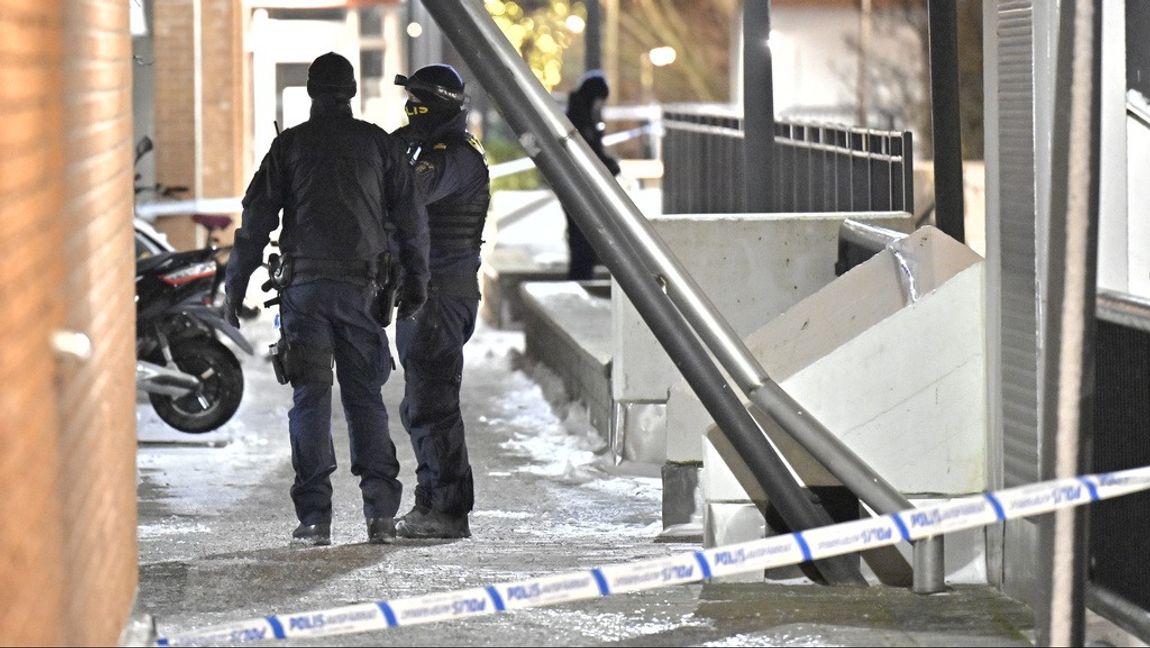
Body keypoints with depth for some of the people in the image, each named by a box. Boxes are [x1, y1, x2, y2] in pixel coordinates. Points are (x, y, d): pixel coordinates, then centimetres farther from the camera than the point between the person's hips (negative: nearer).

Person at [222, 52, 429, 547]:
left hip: (305, 285, -1)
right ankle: (381, 511, -2)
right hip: (361, 286, 1)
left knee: (310, 399, 2)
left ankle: (315, 517, -3)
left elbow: (257, 219, 1)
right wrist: (416, 281, 16)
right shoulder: (379, 144, 8)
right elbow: (411, 218, 8)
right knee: (365, 396, 8)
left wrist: (235, 287, 5)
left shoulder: (290, 144, 4)